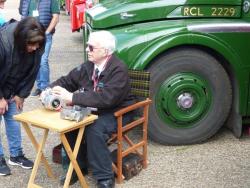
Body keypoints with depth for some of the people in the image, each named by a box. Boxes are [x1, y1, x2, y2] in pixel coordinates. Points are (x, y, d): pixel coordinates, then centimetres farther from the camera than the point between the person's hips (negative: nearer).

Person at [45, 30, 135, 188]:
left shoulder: (119, 69, -23)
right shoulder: (88, 66, 1)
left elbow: (105, 98, -35)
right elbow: (67, 81, 10)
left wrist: (72, 98, -36)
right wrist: (50, 91, -12)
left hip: (117, 112, -7)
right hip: (94, 110, 7)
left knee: (94, 130, -32)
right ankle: (78, 166, 4)